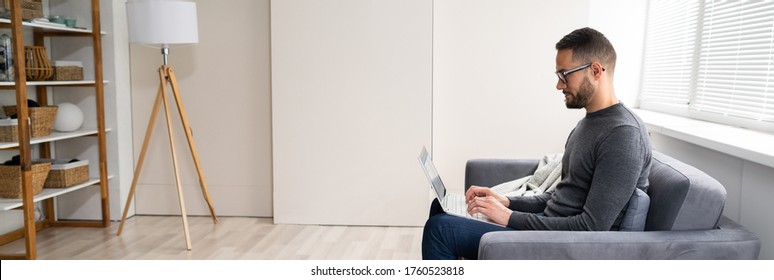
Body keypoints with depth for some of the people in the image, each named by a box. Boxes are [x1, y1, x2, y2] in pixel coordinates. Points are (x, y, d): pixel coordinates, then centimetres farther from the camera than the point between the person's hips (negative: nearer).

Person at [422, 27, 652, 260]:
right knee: (443, 207, 14)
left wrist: (510, 217, -19)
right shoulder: (588, 123, 12)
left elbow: (592, 227, -24)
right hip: (547, 224, 10)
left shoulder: (623, 134, -20)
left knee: (440, 228, -15)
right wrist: (506, 202, 3)